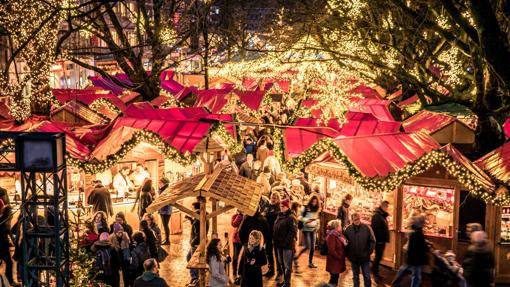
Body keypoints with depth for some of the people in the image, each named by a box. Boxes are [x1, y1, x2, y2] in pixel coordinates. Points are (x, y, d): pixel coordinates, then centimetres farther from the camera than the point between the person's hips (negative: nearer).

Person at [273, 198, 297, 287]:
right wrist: (275, 240, 9)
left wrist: (285, 241, -21)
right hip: (279, 245, 8)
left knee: (287, 264, -2)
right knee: (281, 263, 16)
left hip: (288, 245, -8)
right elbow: (275, 230, 19)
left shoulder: (291, 218, -12)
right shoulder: (279, 216, 13)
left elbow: (293, 232, -18)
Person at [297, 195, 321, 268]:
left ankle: (310, 262, 14)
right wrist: (306, 220, -19)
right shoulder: (305, 208, -6)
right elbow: (300, 217, -5)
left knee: (313, 247, 5)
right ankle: (296, 257, 9)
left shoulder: (317, 209, 8)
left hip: (313, 229, 5)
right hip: (306, 229, -5)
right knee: (307, 246, -10)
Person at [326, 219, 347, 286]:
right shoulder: (331, 236, -19)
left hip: (338, 261, 9)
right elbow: (331, 250, -23)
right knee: (334, 278, -4)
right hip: (334, 261, -9)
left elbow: (342, 246, 19)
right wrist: (339, 257, -15)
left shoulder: (338, 235, 9)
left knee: (336, 277, 15)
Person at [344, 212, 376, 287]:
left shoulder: (366, 228, -9)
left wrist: (368, 252, -9)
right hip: (353, 258, 2)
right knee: (355, 276, 16)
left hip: (365, 258, -2)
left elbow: (372, 241, -5)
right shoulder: (348, 229, -5)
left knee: (367, 276, 6)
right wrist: (347, 254, 1)